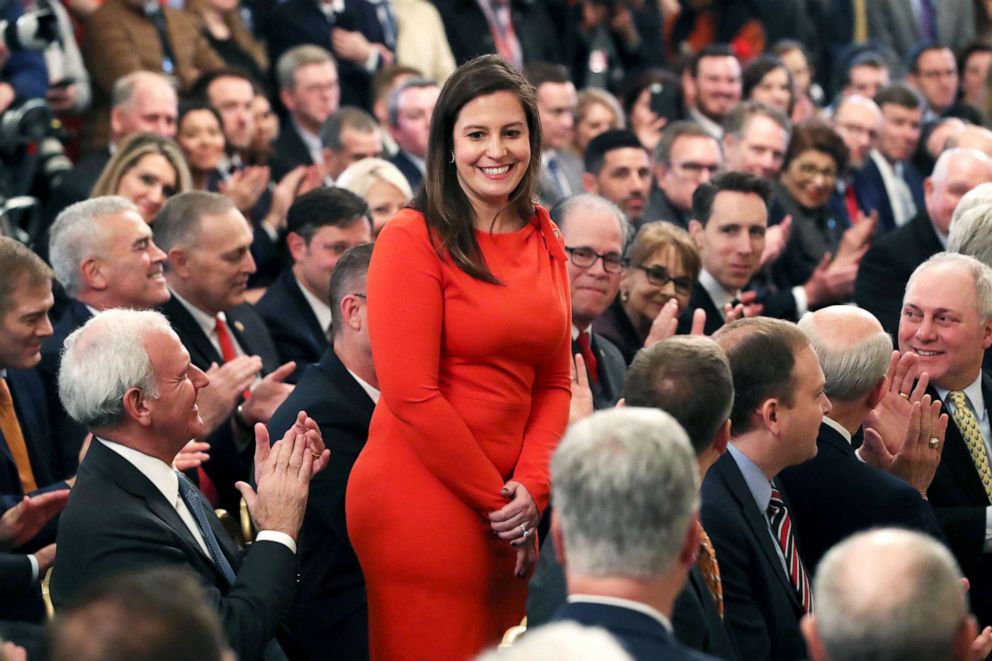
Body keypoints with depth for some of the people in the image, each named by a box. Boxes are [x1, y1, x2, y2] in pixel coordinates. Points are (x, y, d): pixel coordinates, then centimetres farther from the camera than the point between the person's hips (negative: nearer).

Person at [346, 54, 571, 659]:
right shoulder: (414, 240, -8)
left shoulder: (546, 244, 11)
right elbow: (412, 394, -13)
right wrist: (498, 497, -10)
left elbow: (554, 383, 11)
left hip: (508, 513, 6)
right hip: (421, 503, -6)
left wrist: (532, 489, -5)